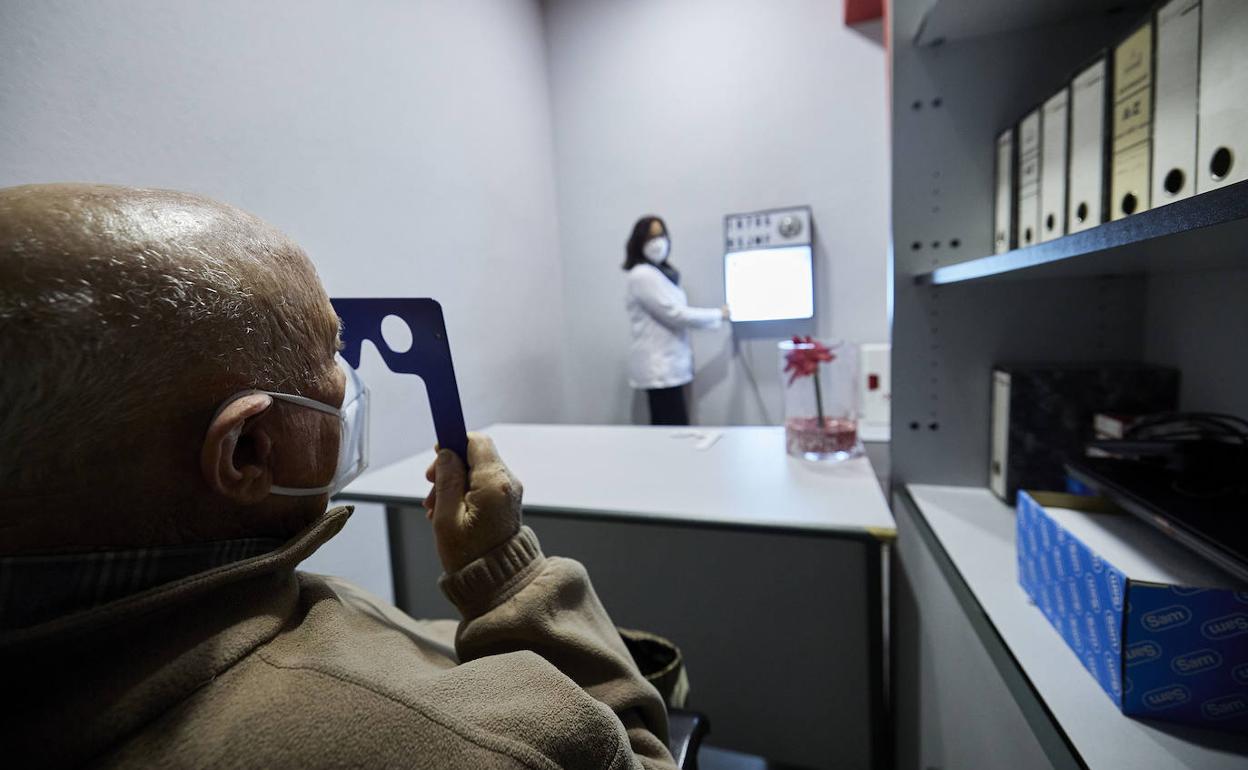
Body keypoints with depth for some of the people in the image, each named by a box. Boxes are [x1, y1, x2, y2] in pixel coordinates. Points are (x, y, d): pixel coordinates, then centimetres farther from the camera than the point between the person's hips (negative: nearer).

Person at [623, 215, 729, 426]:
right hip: (658, 367, -9)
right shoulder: (643, 275, -13)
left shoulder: (660, 272, 18)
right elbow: (675, 314, -17)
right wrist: (719, 315, -7)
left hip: (665, 364, 9)